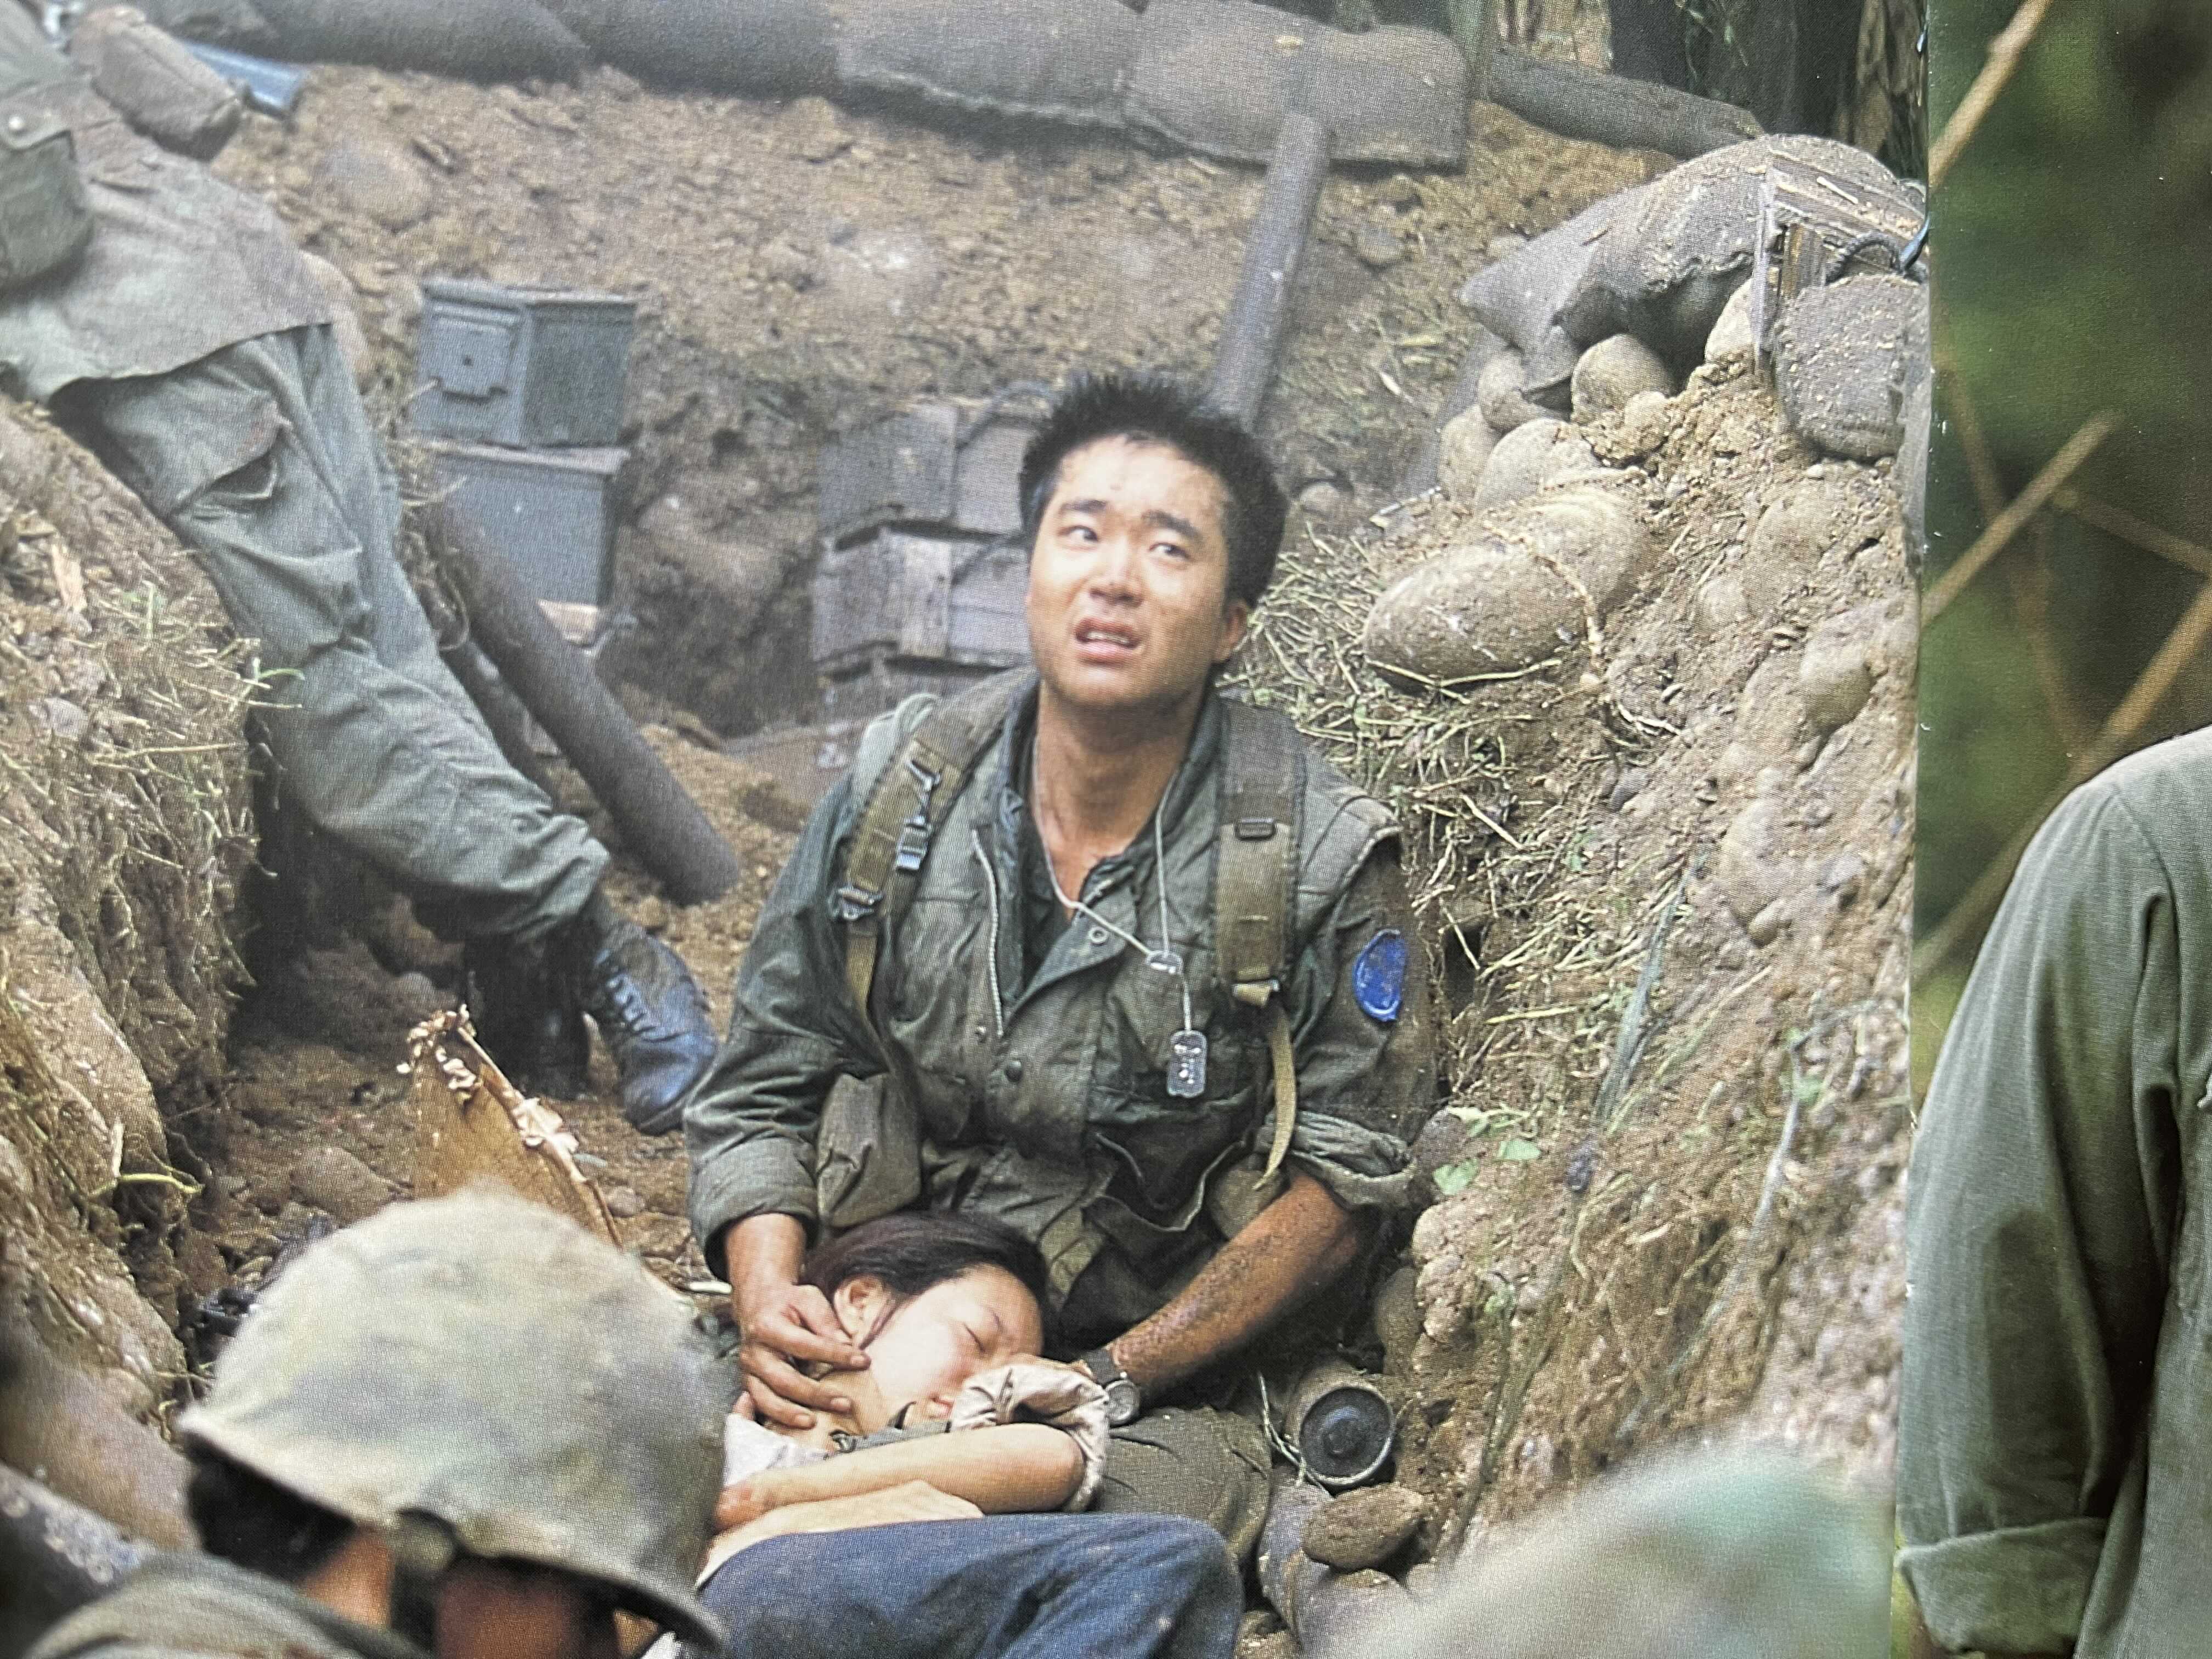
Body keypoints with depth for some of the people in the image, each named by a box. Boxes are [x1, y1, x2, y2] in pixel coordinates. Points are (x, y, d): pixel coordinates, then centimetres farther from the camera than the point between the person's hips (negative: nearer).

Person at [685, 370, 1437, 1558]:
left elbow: (1345, 1179, -6)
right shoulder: (899, 787, 0)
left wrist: (1113, 1378, -15)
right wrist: (766, 1295, -12)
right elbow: (764, 1087, 8)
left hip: (1163, 1388, -4)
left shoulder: (1319, 859, -10)